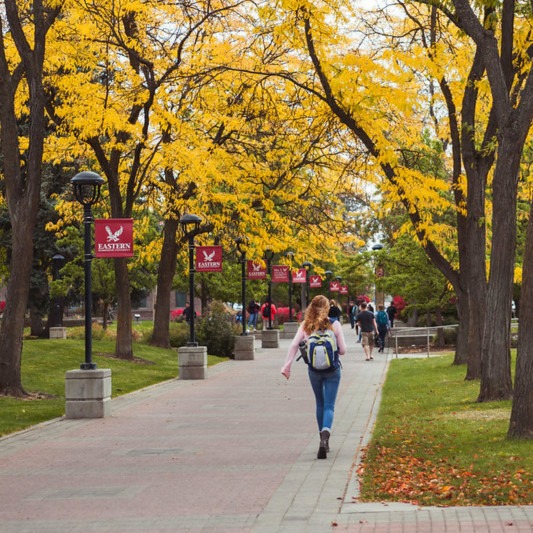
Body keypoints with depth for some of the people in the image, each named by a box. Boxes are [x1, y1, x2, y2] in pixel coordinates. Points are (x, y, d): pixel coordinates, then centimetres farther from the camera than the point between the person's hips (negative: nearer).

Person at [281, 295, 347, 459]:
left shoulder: (306, 325, -1)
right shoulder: (335, 325, -6)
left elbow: (294, 345, -11)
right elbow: (342, 350, -4)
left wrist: (287, 365, -10)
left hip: (314, 370, 2)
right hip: (332, 369, -2)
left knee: (319, 404, 20)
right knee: (329, 406, -2)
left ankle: (323, 439, 26)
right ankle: (325, 436, -27)